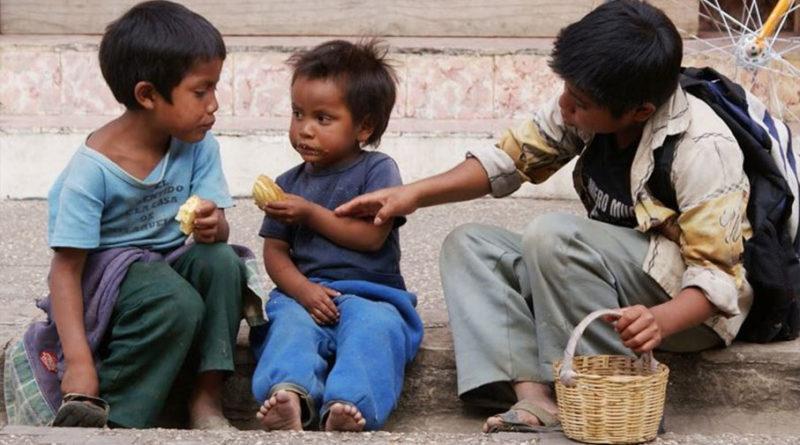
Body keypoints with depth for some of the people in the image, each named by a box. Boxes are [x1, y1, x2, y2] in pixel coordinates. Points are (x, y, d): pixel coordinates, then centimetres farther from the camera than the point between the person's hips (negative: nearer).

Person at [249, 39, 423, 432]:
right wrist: (304, 289, -10)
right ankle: (290, 395, -59)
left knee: (373, 326, -35)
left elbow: (371, 236, -8)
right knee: (290, 323, -31)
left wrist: (310, 213, -6)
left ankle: (347, 407, -59)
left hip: (370, 294, -3)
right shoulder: (289, 184, 17)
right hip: (306, 295, 3)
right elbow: (275, 252, 11)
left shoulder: (377, 170, 4)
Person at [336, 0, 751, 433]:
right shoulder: (585, 106, -6)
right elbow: (511, 158, 5)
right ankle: (533, 394, -24)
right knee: (469, 246, -2)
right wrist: (415, 194, -7)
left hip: (688, 302, -8)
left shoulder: (702, 149, -25)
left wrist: (660, 320, -46)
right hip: (618, 277, 8)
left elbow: (716, 275, -25)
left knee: (553, 234, -29)